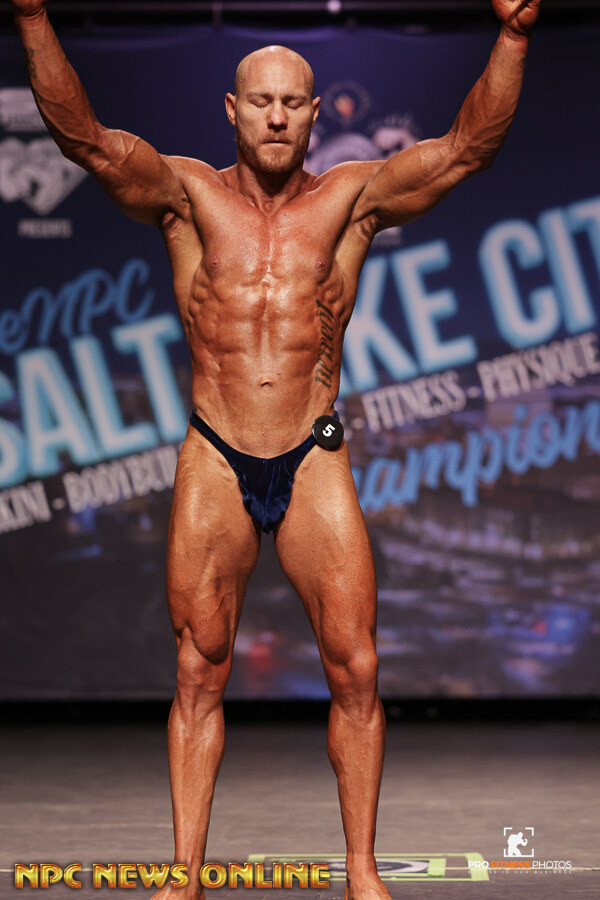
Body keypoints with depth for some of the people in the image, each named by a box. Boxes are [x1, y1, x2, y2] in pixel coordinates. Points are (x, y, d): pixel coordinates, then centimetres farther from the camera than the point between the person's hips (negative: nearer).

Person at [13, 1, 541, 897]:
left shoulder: (352, 198, 2)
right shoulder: (188, 194, 1)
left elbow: (467, 147, -7)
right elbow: (85, 137, -11)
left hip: (315, 464, 0)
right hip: (213, 463, 0)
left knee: (355, 671, -2)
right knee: (200, 672, 4)